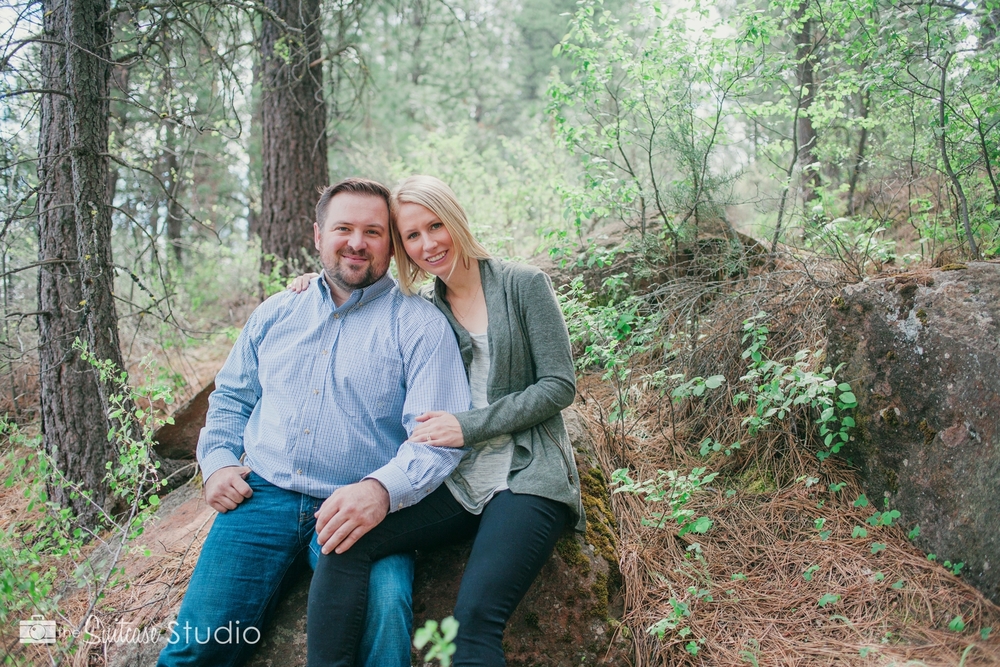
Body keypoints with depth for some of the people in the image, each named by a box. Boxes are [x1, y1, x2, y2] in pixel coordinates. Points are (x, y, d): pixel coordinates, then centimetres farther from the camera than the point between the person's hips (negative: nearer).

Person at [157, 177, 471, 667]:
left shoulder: (420, 324, 0)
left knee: (383, 622, -29)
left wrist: (382, 490, -27)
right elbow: (230, 397, 25)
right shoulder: (275, 315, 16)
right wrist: (216, 461, 7)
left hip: (362, 506, -3)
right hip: (262, 495, 3)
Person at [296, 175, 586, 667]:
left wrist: (469, 426, -11)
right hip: (453, 482, 4)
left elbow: (559, 385, -3)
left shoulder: (521, 285, 2)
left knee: (475, 615, -28)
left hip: (526, 475, -4)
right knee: (342, 542, -21)